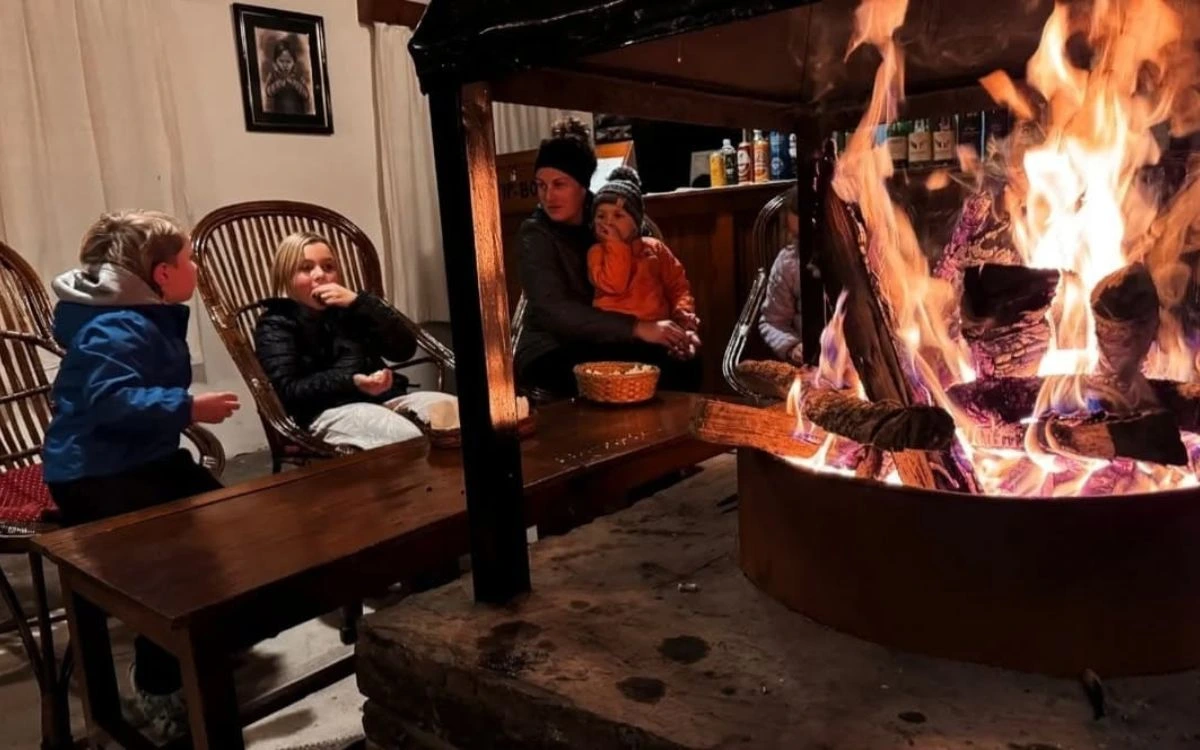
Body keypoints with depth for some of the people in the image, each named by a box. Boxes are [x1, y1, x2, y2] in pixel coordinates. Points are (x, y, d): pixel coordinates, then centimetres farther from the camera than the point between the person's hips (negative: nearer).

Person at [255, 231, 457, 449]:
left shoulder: (349, 307, 23)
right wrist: (351, 382, -19)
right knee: (410, 439, -35)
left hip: (386, 397, 5)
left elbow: (405, 348, 8)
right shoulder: (276, 325, 9)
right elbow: (287, 391, -7)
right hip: (328, 412, -5)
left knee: (456, 410, -22)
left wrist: (359, 302, -3)